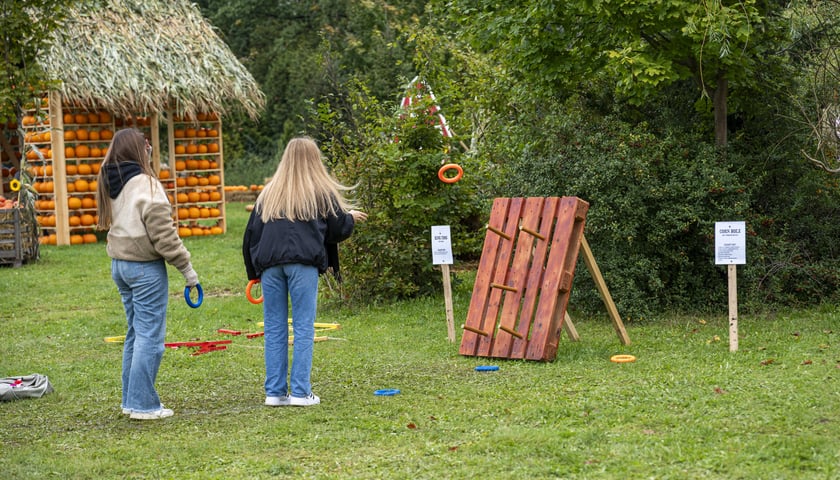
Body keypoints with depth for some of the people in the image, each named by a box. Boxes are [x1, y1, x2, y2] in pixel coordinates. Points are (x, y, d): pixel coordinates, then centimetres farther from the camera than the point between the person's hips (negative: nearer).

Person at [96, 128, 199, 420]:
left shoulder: (110, 184, 8)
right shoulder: (145, 185, -16)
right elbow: (163, 234, -17)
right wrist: (186, 267, -10)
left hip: (119, 264, 8)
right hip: (146, 267, -8)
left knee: (135, 332, 17)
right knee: (150, 335, -3)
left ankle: (131, 399, 22)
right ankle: (143, 404, -2)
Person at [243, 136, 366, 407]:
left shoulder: (269, 193, 18)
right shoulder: (321, 192, 8)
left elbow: (251, 233, 15)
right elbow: (338, 229, 11)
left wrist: (254, 271, 20)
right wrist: (351, 218, 32)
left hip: (269, 263, 3)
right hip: (303, 263, -3)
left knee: (274, 329, 7)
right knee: (303, 327, 1)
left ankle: (274, 392, 8)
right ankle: (300, 392, -2)